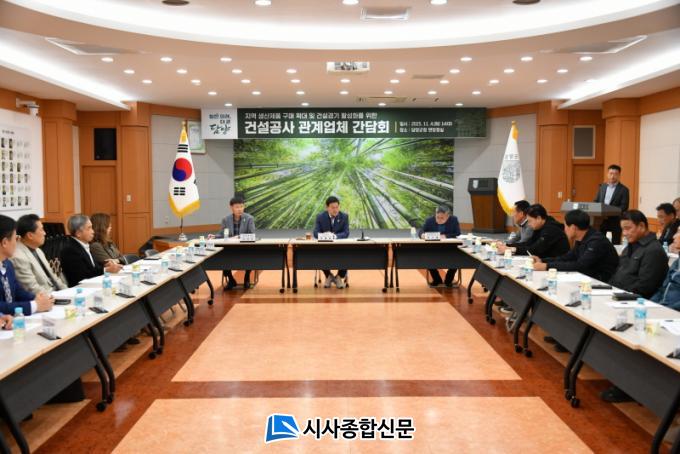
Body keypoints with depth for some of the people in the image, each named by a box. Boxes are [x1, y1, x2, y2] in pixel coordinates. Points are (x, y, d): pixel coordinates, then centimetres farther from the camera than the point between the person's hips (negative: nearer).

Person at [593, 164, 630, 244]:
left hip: (616, 220, -4)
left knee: (615, 243, 3)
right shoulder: (602, 186, 11)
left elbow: (624, 207, -11)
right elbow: (596, 201, 14)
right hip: (601, 219, 4)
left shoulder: (624, 190, -4)